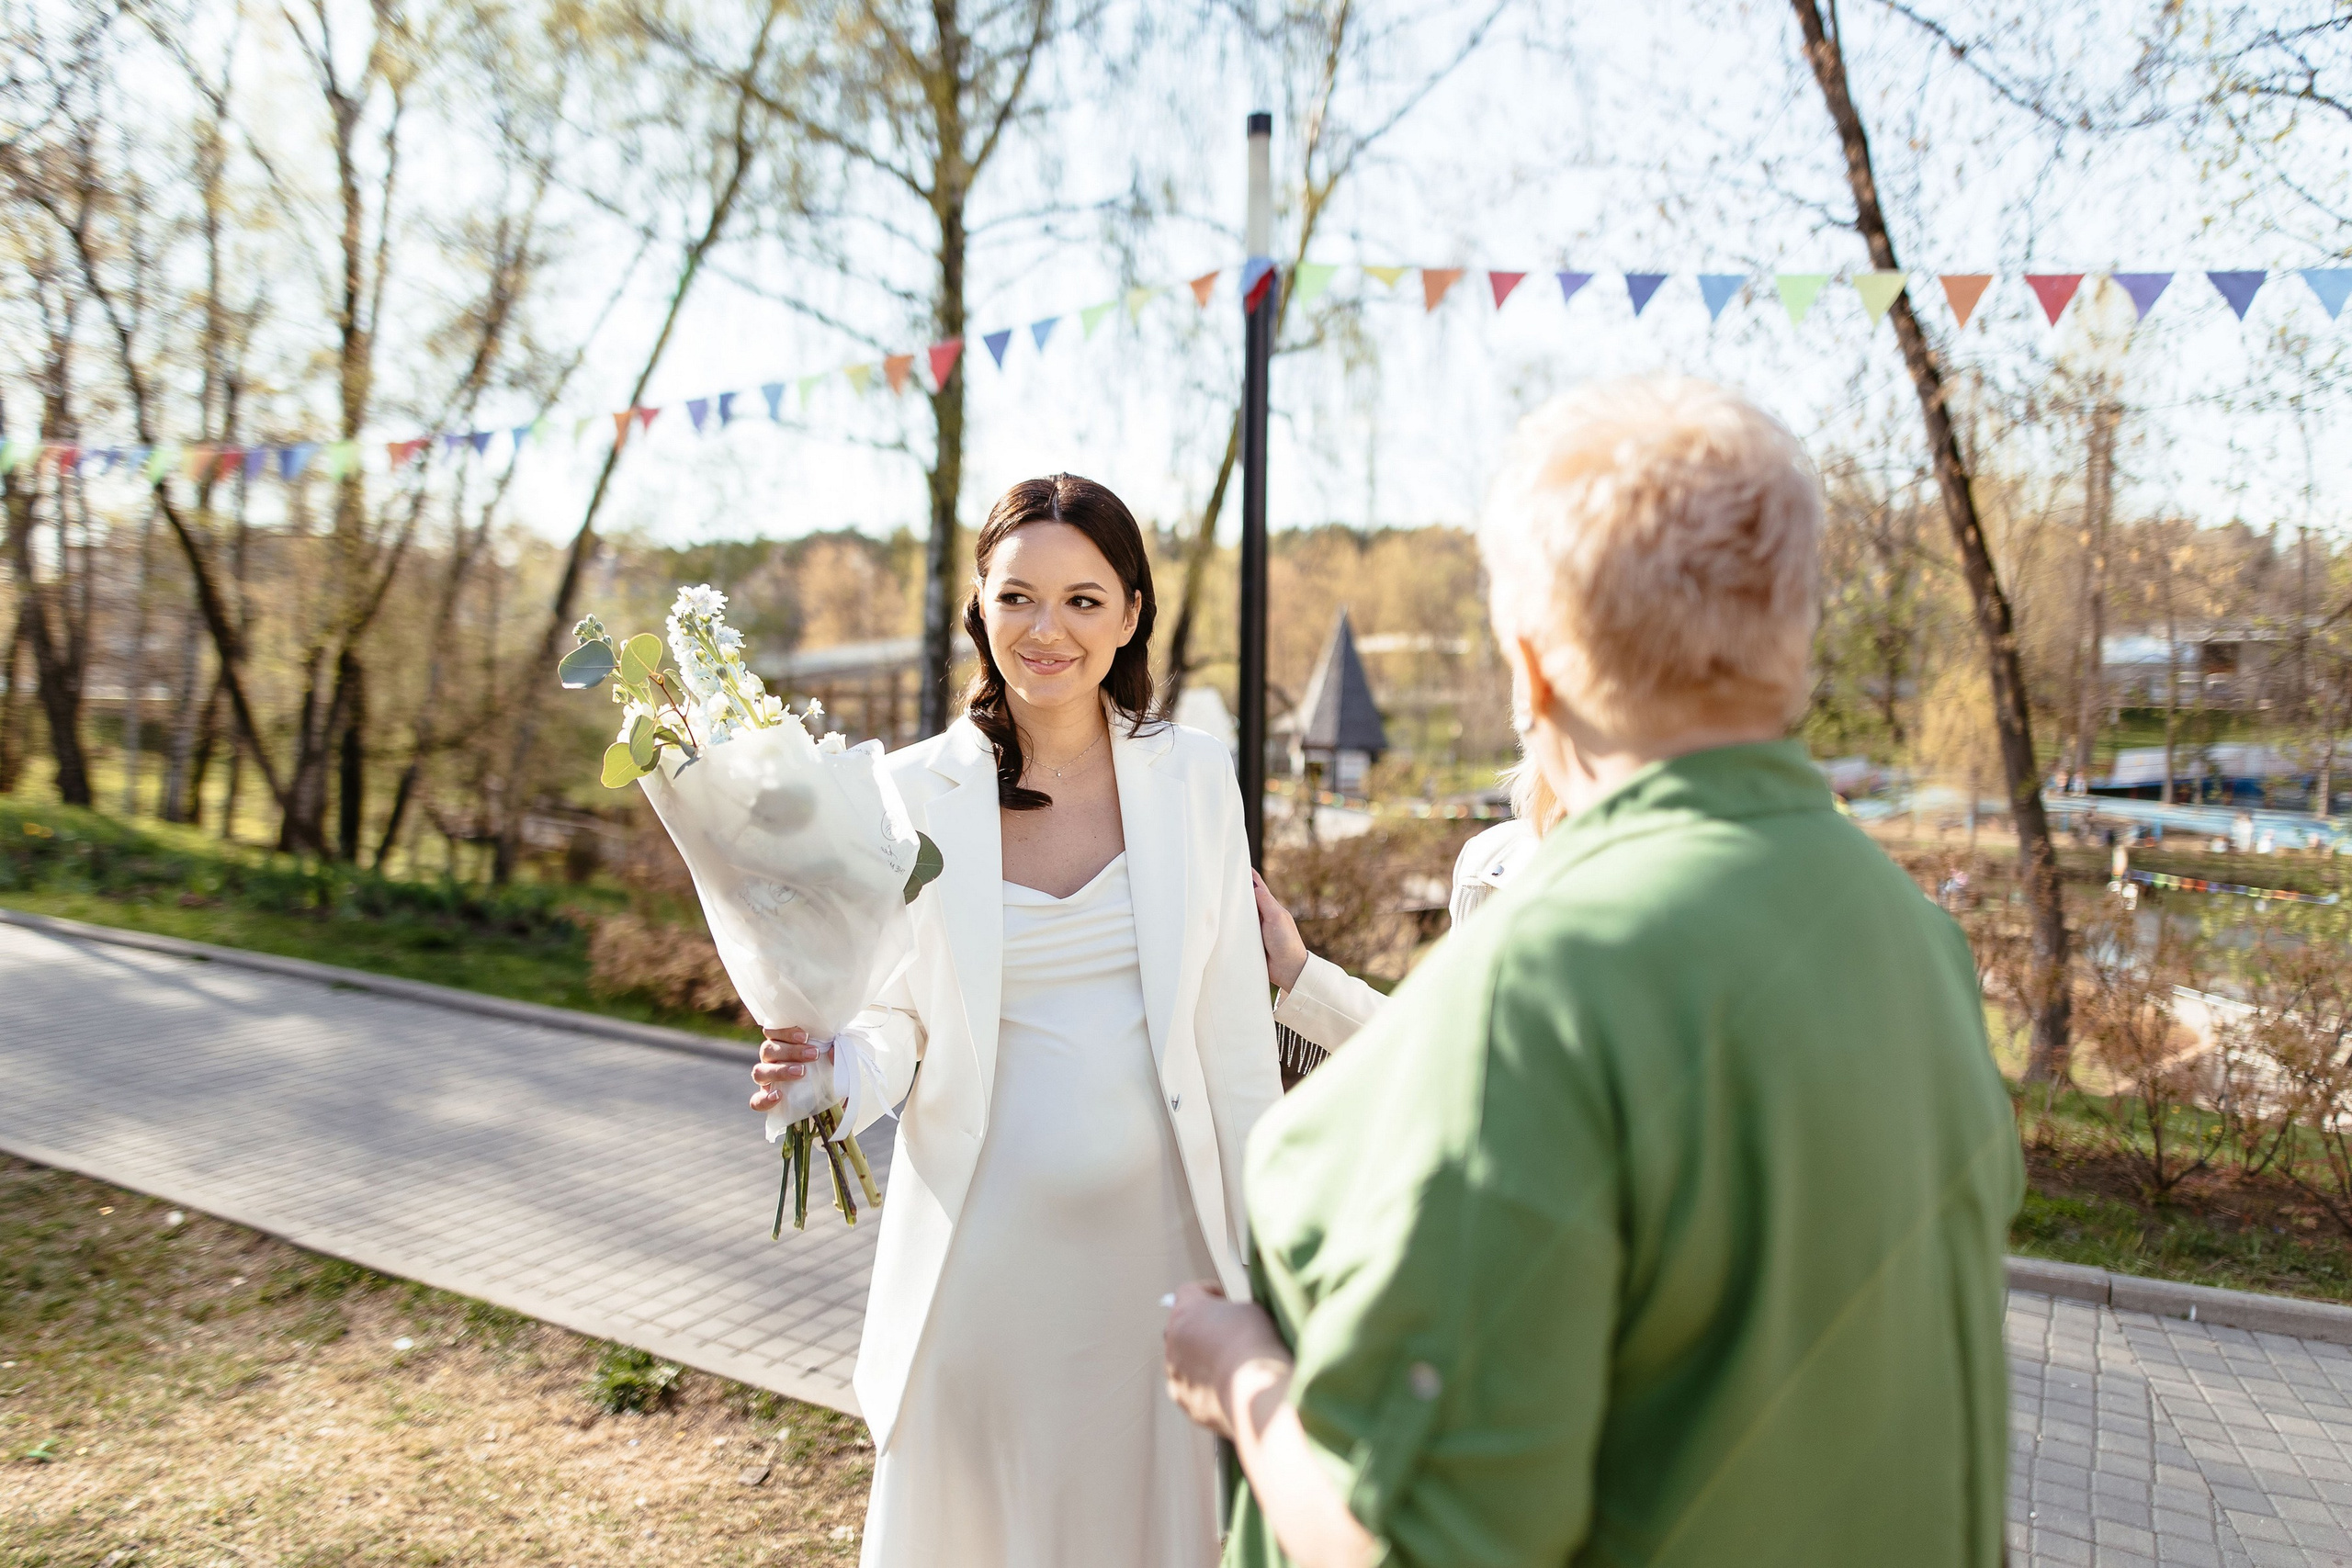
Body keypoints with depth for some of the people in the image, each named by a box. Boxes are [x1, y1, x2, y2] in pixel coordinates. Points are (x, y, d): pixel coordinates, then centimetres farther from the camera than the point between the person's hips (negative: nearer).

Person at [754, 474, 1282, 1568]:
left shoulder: (1193, 777, -3)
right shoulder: (913, 791, -6)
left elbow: (1235, 1028, 0)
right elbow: (898, 1015, 2)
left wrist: (1260, 1244, 3)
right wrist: (835, 1072, -20)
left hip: (1150, 1226, 1)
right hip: (982, 1239, -1)